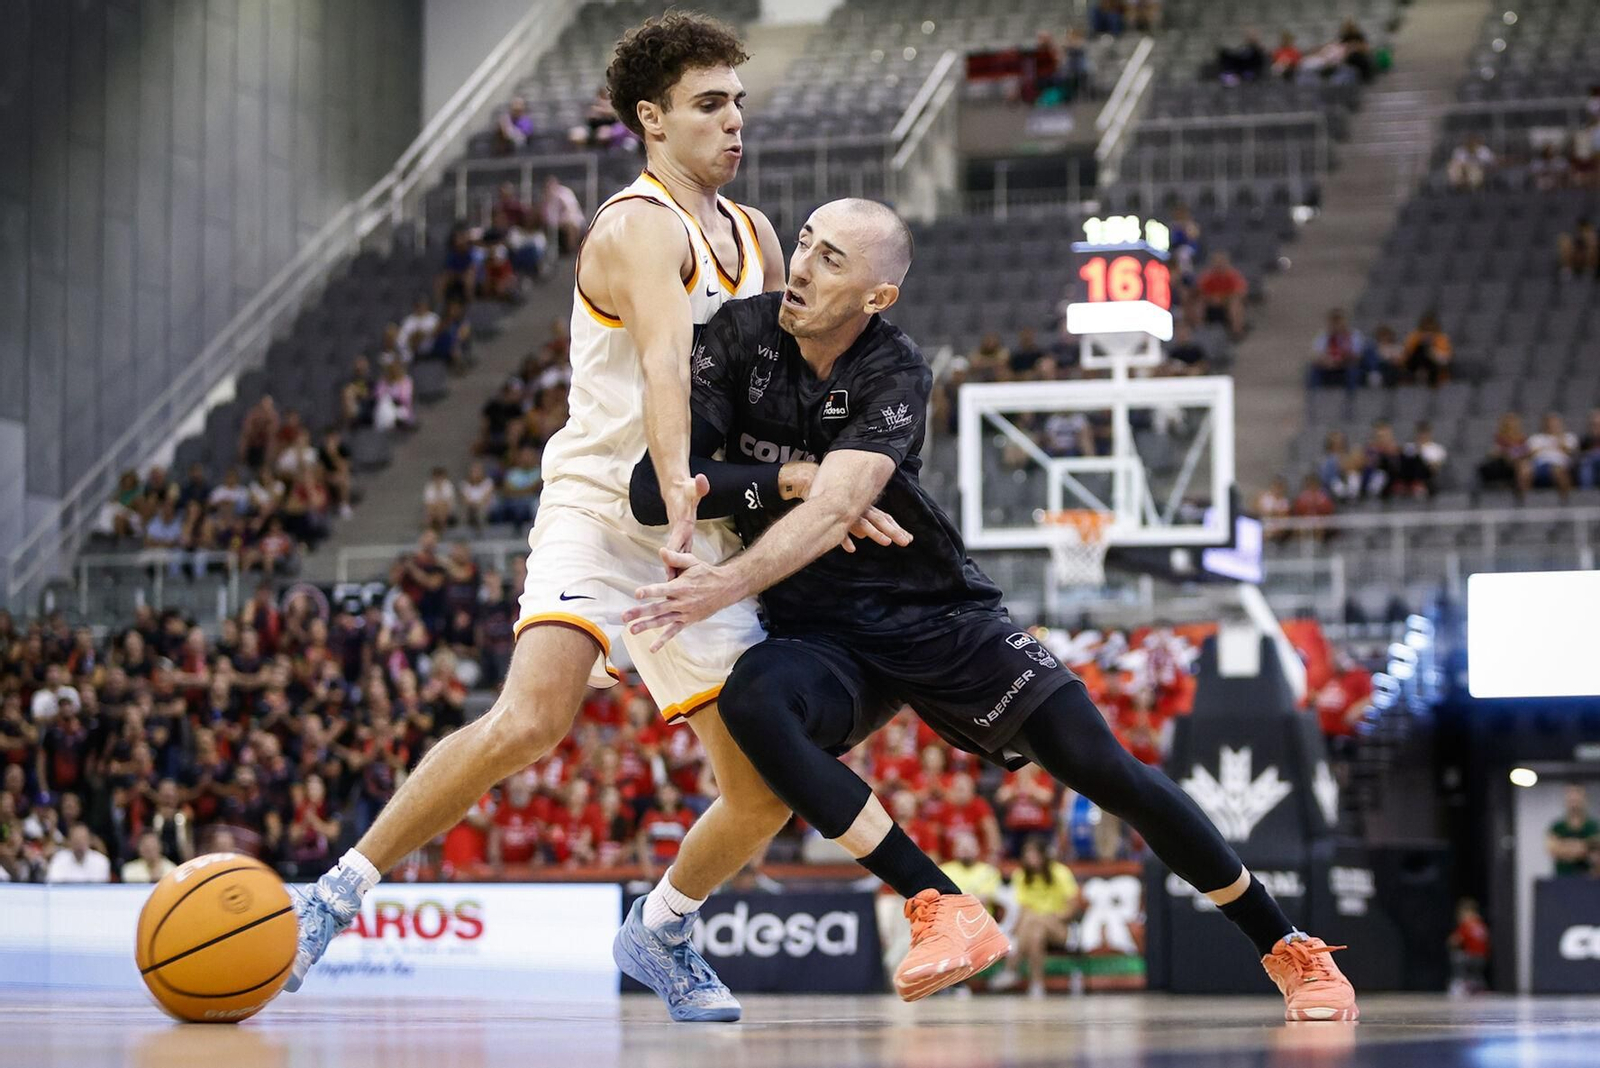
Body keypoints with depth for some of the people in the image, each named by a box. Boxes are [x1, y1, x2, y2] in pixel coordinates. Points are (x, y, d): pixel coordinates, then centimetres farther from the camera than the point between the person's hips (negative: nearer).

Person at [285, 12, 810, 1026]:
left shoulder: (755, 237, 14)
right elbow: (663, 361, -30)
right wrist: (675, 483, -46)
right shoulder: (640, 227, -12)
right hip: (600, 512, -7)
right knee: (530, 721, -30)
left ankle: (661, 930, 29)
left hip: (701, 539, 7)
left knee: (770, 790, 1)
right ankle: (339, 895, -16)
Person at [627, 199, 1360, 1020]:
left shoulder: (895, 372, -15)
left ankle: (1290, 952, 8)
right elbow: (652, 489, -12)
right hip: (820, 635, 2)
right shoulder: (743, 336, -7)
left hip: (937, 613, -1)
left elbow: (835, 510, -33)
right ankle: (945, 913, -27)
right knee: (751, 699, -33)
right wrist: (792, 478, -25)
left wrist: (728, 584, -49)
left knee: (1104, 769, -10)